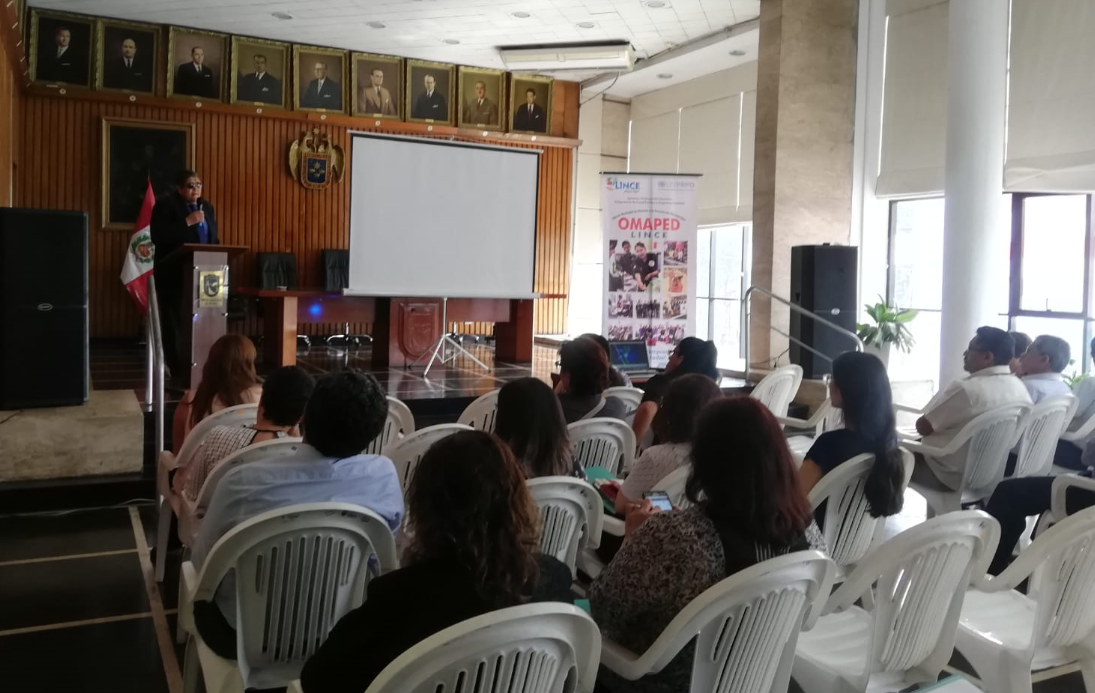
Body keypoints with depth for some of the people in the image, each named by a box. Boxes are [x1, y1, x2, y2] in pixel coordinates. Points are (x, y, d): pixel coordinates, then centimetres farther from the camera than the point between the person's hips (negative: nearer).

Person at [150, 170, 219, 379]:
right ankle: (179, 374, 4)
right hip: (174, 275, -5)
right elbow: (158, 237, -17)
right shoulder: (165, 205, -5)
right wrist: (187, 222, -20)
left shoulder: (206, 207, 14)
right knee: (176, 324, -1)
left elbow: (213, 239, 17)